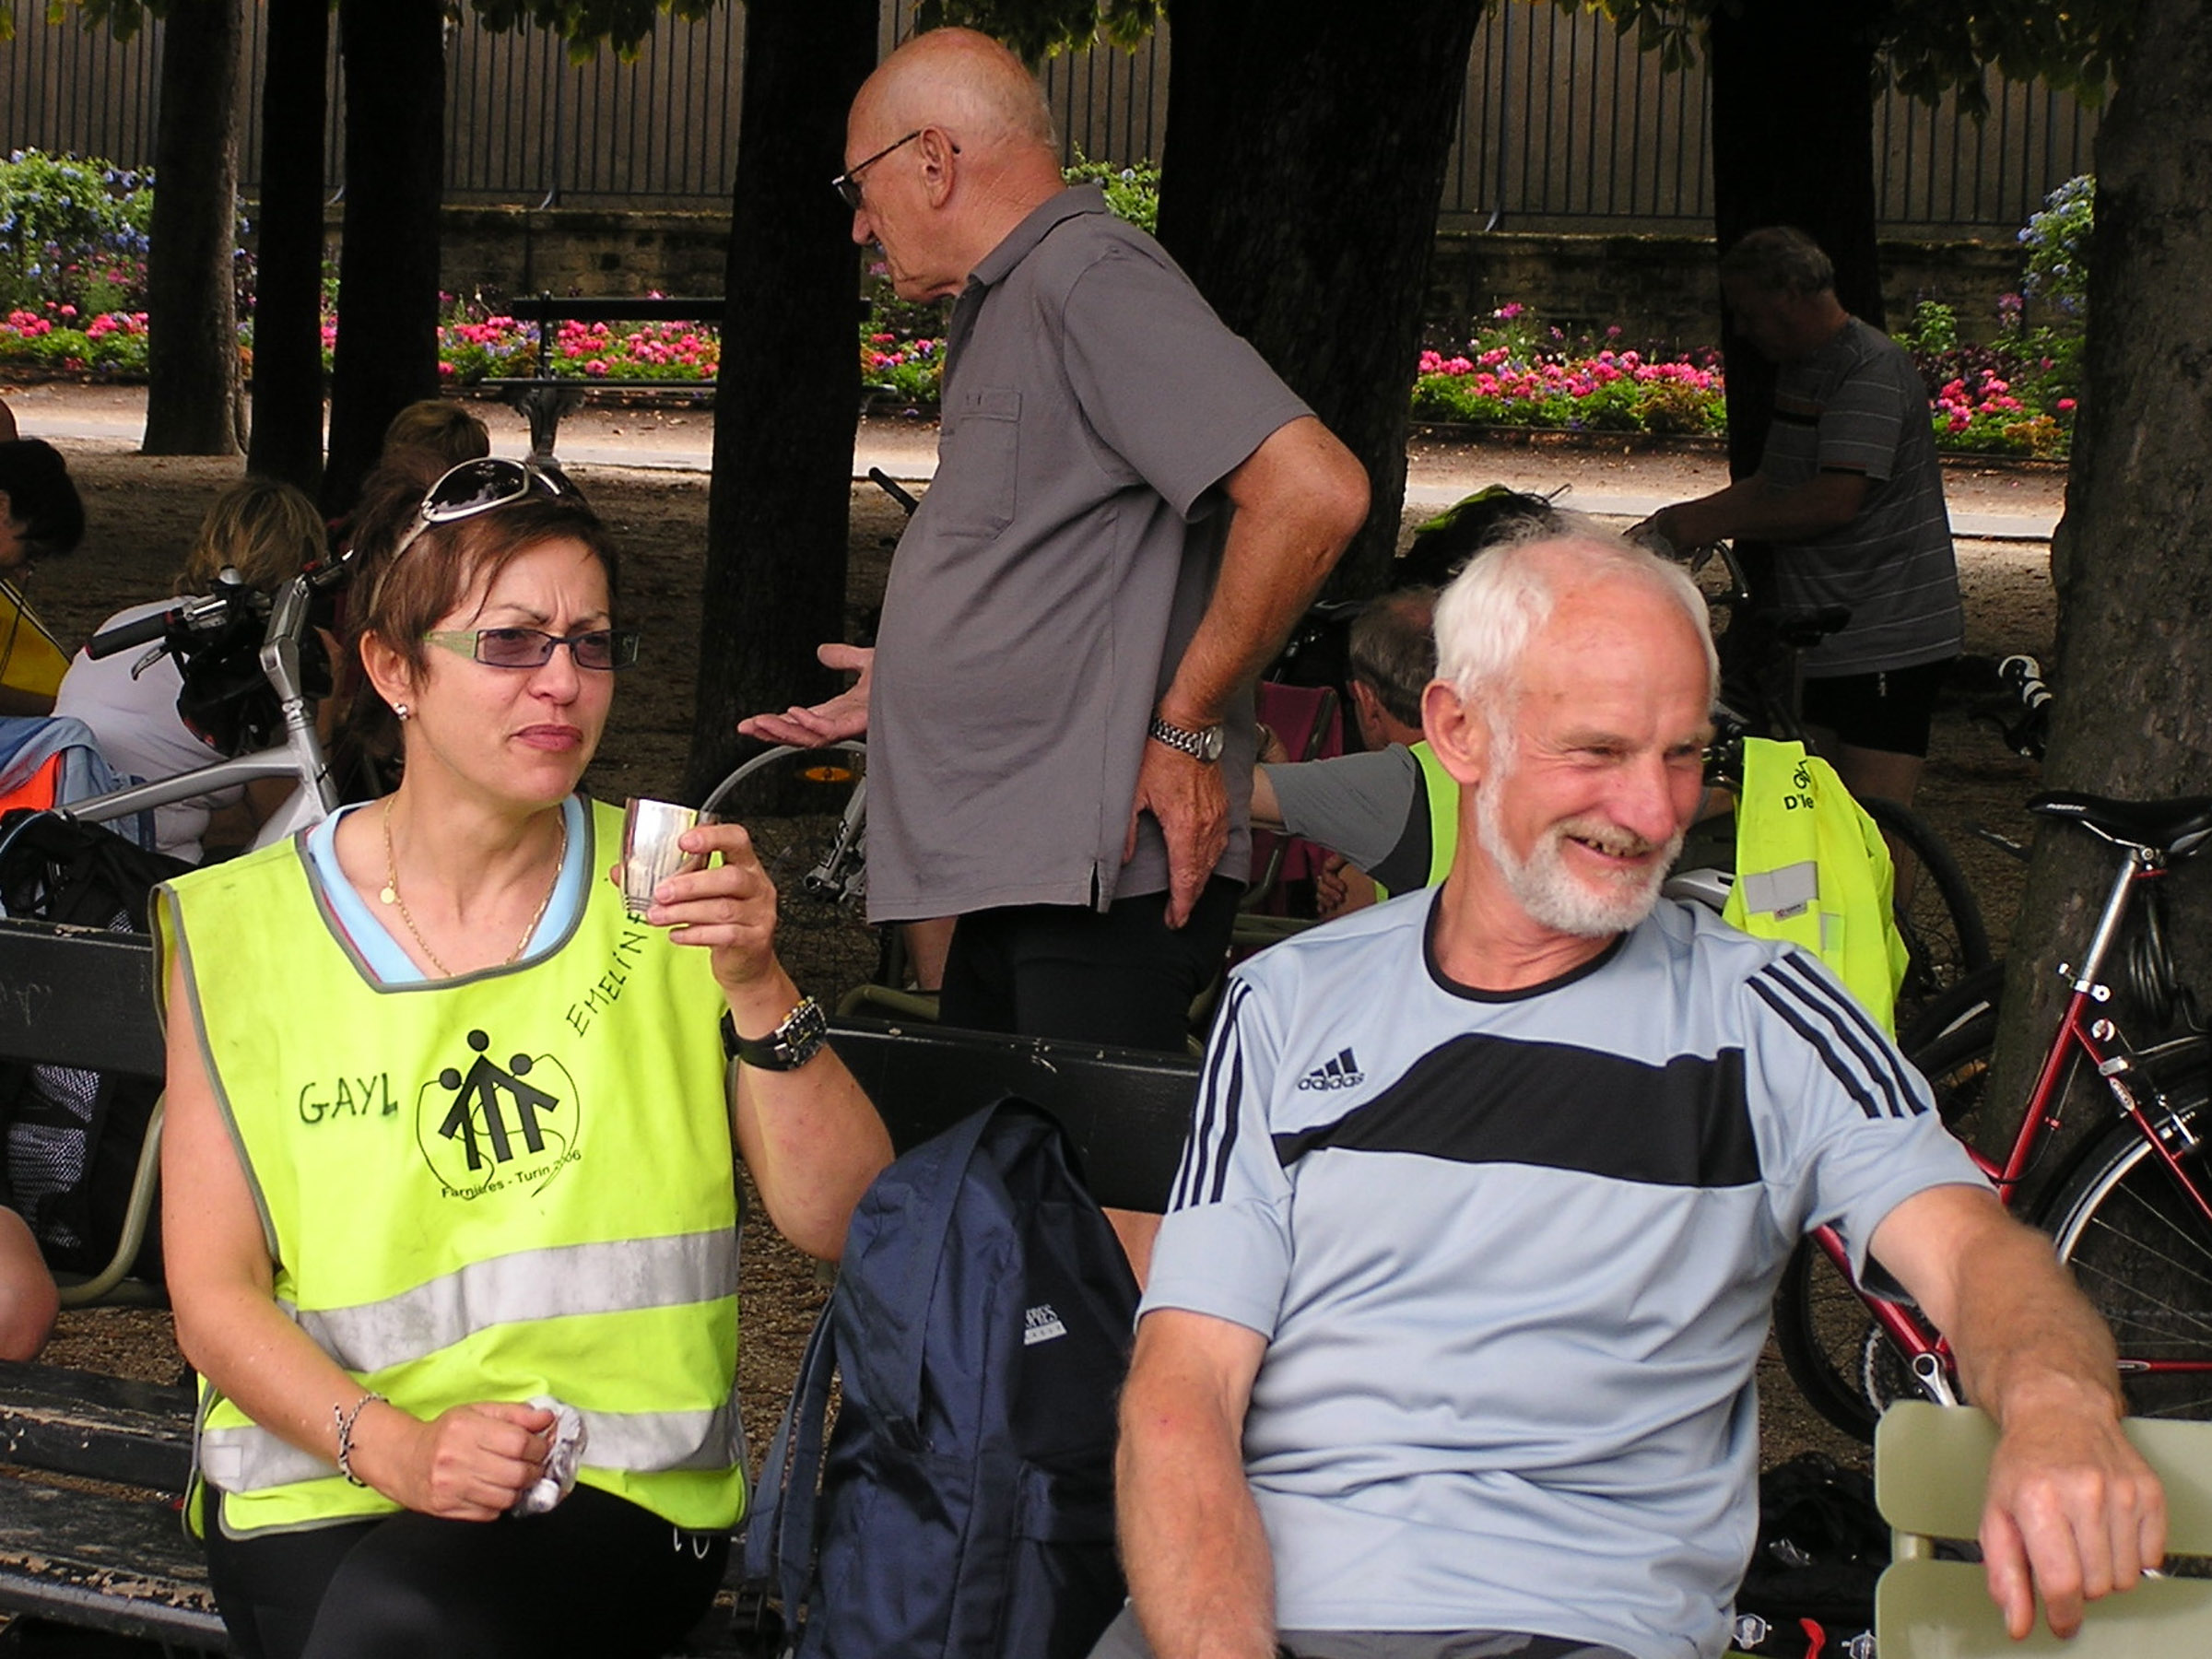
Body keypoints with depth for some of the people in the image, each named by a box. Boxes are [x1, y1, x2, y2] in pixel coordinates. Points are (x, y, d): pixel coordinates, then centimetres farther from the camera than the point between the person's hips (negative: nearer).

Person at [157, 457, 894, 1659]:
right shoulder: (242, 930, 5)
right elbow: (213, 1290, 2)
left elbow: (844, 1229, 2)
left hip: (619, 1479, 0)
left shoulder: (664, 896, 8)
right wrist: (394, 1446, -15)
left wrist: (756, 990, -13)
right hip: (317, 1475, 0)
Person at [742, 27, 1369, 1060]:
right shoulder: (1002, 310, 23)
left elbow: (1313, 491, -23)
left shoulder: (1090, 279, -11)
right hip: (1015, 880, 10)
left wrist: (1186, 728, -17)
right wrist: (906, 691, 24)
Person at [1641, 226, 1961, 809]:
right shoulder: (1800, 371, 16)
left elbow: (1836, 499, -26)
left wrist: (1711, 524, -19)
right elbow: (1776, 485, 23)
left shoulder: (1872, 368, -16)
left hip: (1888, 645, -10)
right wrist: (1679, 520, 11)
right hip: (1826, 639, 10)